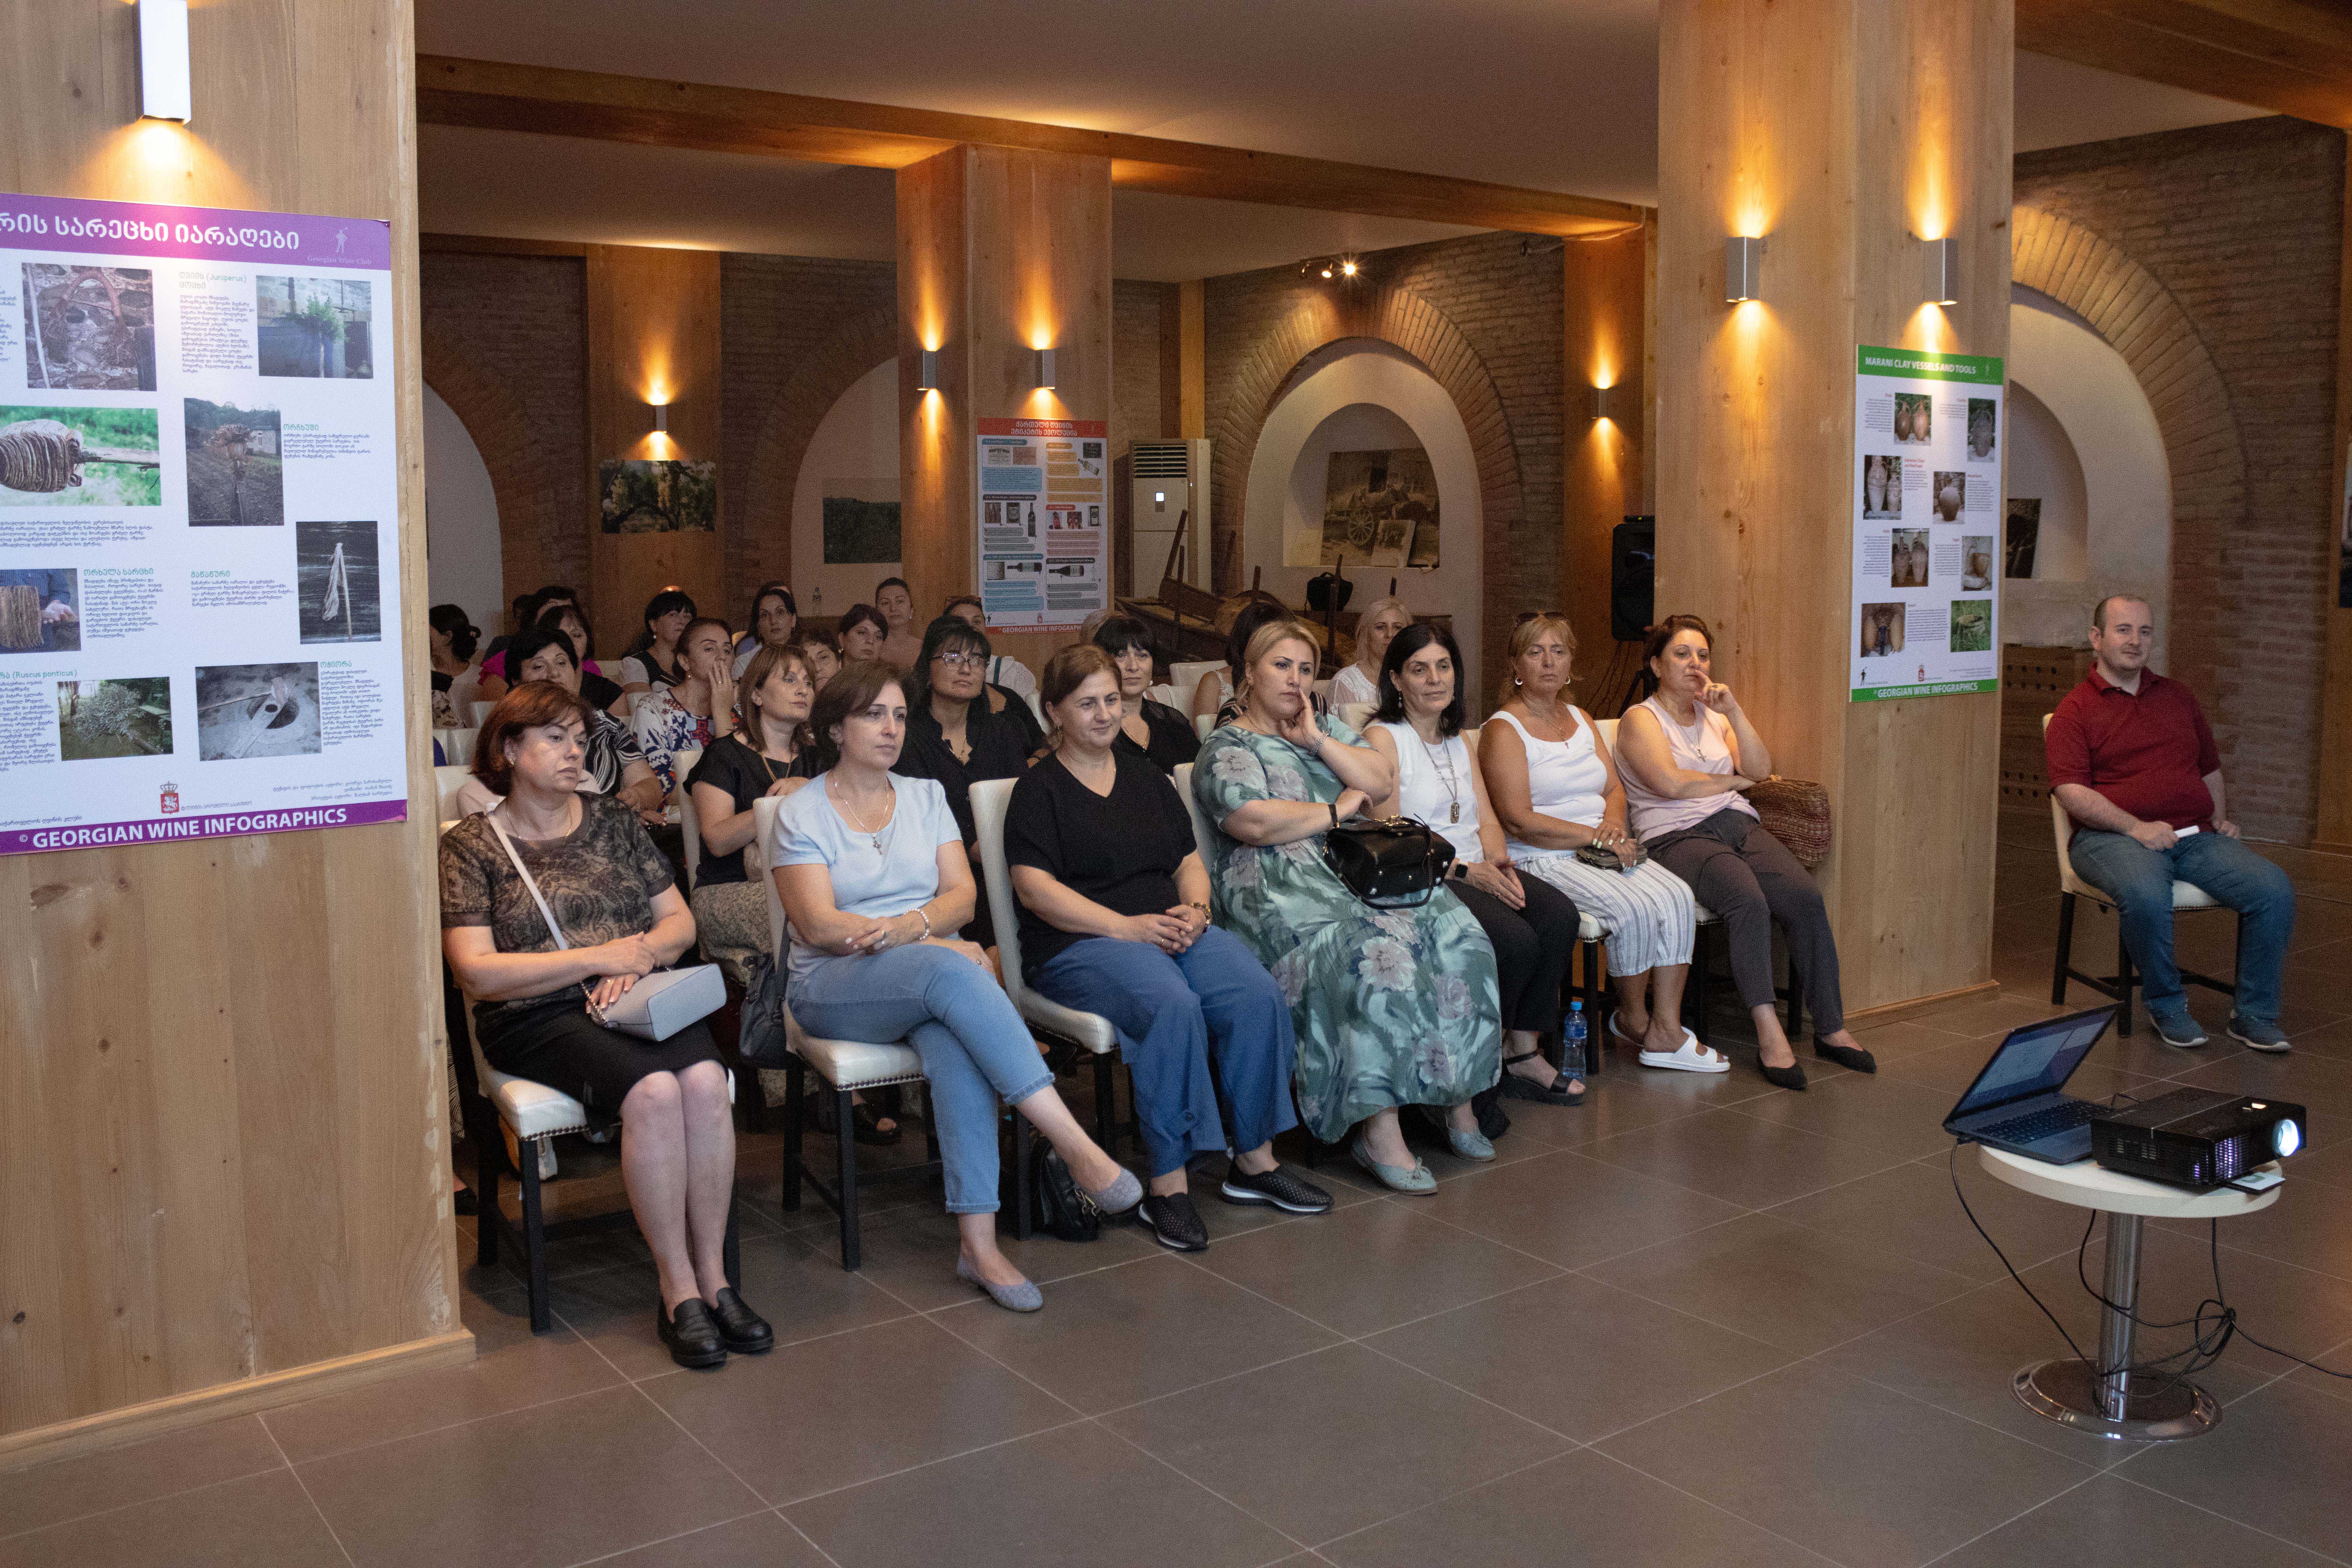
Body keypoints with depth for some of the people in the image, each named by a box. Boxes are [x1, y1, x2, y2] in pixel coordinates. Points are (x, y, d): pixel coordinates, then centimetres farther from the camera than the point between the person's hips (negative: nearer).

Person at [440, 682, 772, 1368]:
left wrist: (640, 959, -7)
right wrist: (599, 957, -10)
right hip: (537, 1021, -3)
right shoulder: (469, 846, 5)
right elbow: (478, 972, -6)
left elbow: (680, 921, 16)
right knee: (653, 1090, -33)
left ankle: (713, 1277, -21)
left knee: (704, 1079, -30)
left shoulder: (613, 821, 17)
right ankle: (678, 1291, -23)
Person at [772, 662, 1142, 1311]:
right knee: (952, 973, -35)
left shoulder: (926, 796, 17)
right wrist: (934, 944, -16)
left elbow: (961, 896, 7)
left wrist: (908, 925, -16)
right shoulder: (801, 813, 4)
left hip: (929, 973, 3)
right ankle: (1077, 1148, -40)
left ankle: (978, 1240, -39)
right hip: (832, 986, -3)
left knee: (955, 1040, -35)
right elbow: (818, 924, -8)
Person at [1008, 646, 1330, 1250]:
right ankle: (1166, 1184, -25)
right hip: (1080, 943, -6)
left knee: (1259, 995, -21)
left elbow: (1189, 862, 21)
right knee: (1173, 1005, -35)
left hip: (1173, 929, 6)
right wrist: (1125, 927, -18)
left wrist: (1194, 910, -2)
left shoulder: (1146, 777, 21)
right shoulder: (1039, 789, 2)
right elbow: (1035, 887, -9)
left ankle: (1255, 1161, -8)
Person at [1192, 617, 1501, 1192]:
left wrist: (1315, 740, 2)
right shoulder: (1227, 748, 4)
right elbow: (1256, 823, -12)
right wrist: (1338, 809, -2)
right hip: (1284, 891, -6)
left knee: (1455, 933, -18)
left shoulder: (1327, 728, 24)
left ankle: (1458, 1094, -12)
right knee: (1375, 956, -33)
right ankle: (1377, 1130, -32)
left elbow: (1382, 783, 11)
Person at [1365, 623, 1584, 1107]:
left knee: (1559, 913, -19)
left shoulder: (1459, 742, 21)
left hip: (1477, 871, 7)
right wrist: (1465, 871, -17)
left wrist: (1497, 859, -6)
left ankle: (1524, 1054, -11)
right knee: (1515, 938, -28)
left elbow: (1487, 819, 17)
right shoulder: (1383, 739, -4)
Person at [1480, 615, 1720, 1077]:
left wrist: (1614, 826, -6)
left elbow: (1615, 789, 17)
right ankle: (1632, 1019, -3)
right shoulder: (1503, 730, -5)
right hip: (1542, 862, -7)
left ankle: (1666, 1030, -15)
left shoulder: (1580, 719, 19)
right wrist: (1596, 837, -16)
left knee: (1677, 896, -18)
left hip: (1601, 851, 7)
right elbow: (1519, 822, -14)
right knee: (1635, 909, -28)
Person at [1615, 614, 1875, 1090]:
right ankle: (1769, 1033, -32)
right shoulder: (1640, 719, 5)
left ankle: (1831, 1029, -16)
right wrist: (1735, 780, 4)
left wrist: (1733, 711, -1)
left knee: (1806, 896, -21)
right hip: (1678, 837, -6)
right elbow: (1672, 783, -10)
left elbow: (1761, 769, 10)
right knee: (1750, 900, -34)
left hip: (1740, 825, 6)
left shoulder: (1715, 716, 23)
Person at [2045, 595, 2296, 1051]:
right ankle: (2166, 1005, -11)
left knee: (2274, 889, -19)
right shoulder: (2075, 711, 3)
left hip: (2196, 836, 5)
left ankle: (2255, 1015, -5)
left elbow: (2210, 767, 31)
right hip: (2114, 838, -5)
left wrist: (2221, 818, 13)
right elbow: (2072, 792, -9)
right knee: (2146, 896, -38)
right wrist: (2135, 827, -20)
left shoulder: (2178, 696, 22)